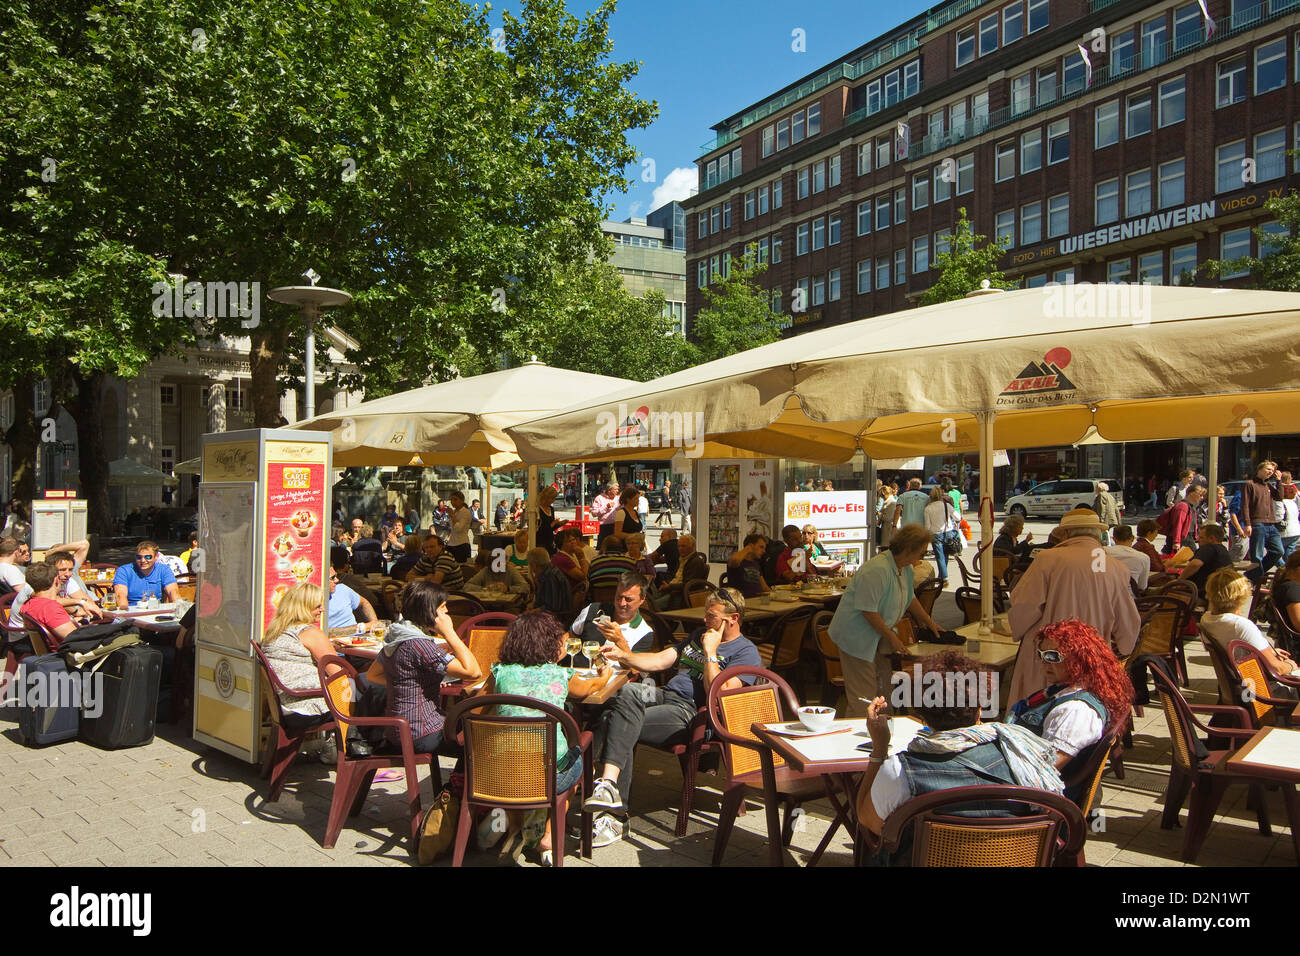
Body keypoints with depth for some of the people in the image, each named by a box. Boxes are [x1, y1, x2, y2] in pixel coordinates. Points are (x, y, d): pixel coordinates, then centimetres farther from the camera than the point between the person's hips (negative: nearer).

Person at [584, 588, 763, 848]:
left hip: (689, 712, -7)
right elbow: (659, 661, 22)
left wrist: (710, 652, -9)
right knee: (625, 692, -27)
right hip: (663, 695, 7)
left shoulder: (746, 652, 0)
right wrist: (622, 655, 8)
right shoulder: (699, 634, 26)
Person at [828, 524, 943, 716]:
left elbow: (910, 598, 22)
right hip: (855, 635, -10)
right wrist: (892, 637, -19)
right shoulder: (877, 570, -27)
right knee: (863, 695, -8)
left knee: (882, 688, 14)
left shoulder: (906, 568, 5)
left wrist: (930, 623, 22)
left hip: (877, 635, 10)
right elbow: (868, 611, -27)